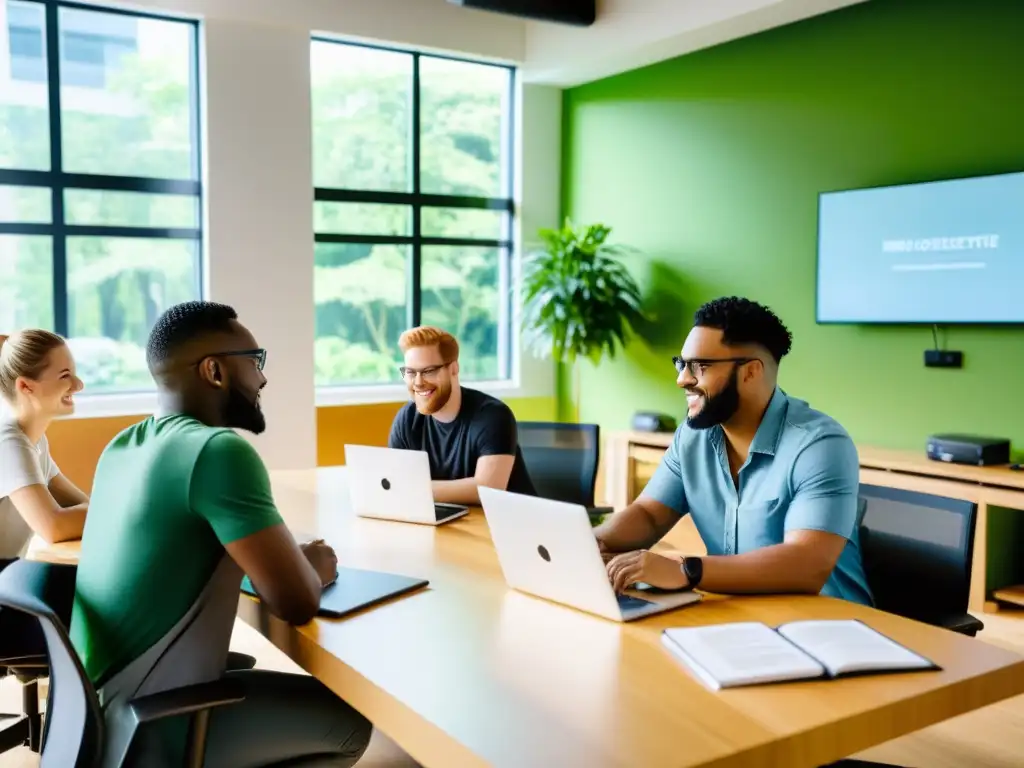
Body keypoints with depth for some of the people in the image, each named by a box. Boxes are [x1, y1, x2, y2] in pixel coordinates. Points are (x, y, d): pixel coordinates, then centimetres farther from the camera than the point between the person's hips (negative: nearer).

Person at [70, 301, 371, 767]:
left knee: (253, 668, 28)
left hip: (99, 706, 9)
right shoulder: (218, 450, -22)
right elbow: (296, 603, -23)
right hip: (148, 729, -8)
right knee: (351, 720, 5)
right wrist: (315, 568, -2)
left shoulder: (122, 446, 5)